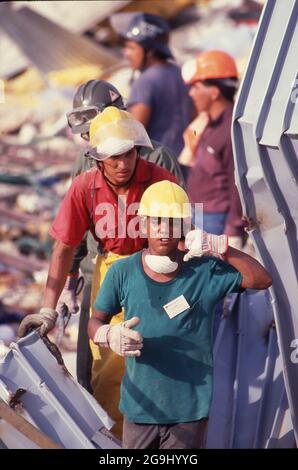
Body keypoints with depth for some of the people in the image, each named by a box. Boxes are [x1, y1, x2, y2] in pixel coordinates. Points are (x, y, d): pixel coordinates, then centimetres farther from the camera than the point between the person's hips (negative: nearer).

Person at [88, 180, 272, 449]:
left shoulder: (206, 271, -7)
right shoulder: (123, 273, -5)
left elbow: (263, 280, -15)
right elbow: (96, 322, 4)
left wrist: (220, 248, -26)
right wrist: (109, 335, -20)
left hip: (190, 408, -1)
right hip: (140, 405, 1)